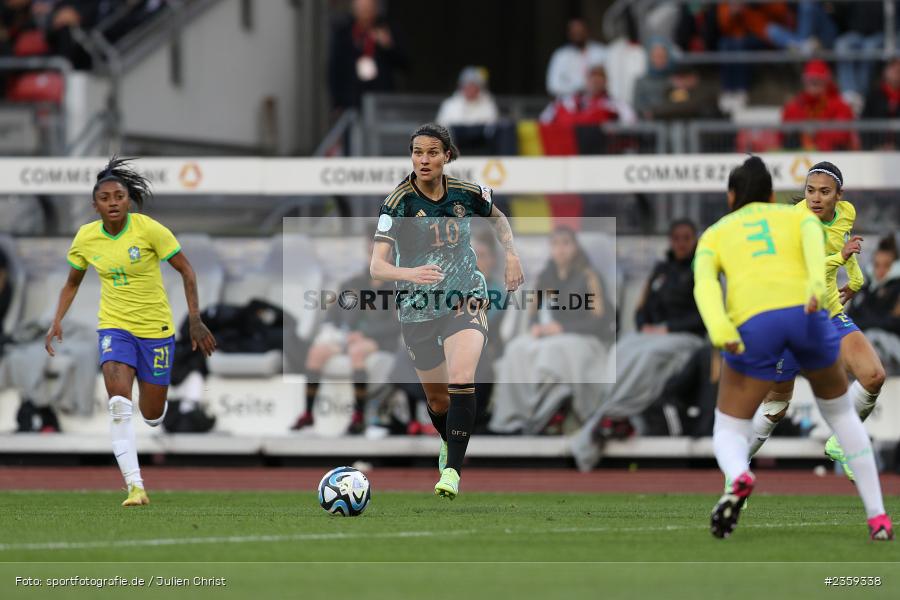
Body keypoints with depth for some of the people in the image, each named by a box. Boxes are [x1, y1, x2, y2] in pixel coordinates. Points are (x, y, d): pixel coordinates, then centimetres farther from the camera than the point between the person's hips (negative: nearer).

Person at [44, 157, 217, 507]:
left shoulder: (149, 229, -14)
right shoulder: (86, 238, -4)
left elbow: (186, 270, -7)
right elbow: (72, 283, 13)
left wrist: (195, 320, -10)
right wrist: (57, 321, 1)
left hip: (155, 328, -1)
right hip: (114, 326, 1)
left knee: (152, 416, 5)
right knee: (119, 402, -22)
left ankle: (157, 406, 47)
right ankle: (135, 487, -22)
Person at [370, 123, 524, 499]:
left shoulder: (468, 193, -7)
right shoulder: (398, 203, -16)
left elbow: (497, 218, 18)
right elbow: (377, 266, -26)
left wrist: (511, 254, 4)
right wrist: (410, 274, -45)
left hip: (466, 299, 0)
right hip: (417, 309, 0)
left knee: (462, 380, -25)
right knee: (437, 398, 13)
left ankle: (452, 470, -22)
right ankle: (448, 443, 47)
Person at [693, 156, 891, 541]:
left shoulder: (713, 236, 27)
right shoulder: (799, 215, 27)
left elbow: (704, 283, 4)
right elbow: (814, 243, 1)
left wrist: (719, 329, -14)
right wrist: (817, 285, -19)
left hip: (752, 324, -1)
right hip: (806, 314, 1)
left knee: (729, 433, 12)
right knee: (840, 411, 29)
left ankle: (738, 478, -27)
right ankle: (877, 516, 19)